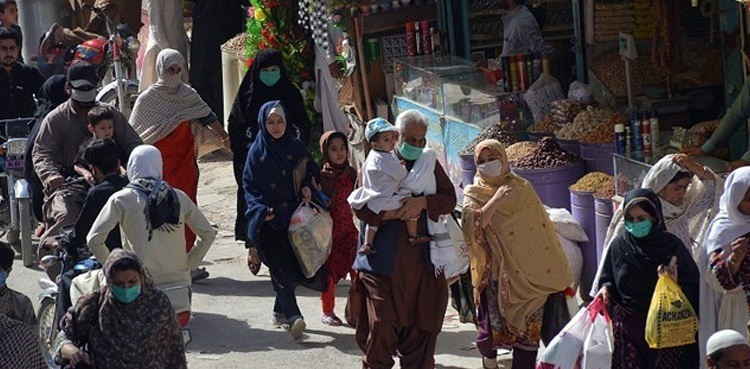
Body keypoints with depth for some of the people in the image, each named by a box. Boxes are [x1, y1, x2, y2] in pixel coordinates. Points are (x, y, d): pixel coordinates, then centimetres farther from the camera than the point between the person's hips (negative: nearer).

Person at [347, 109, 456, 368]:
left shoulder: (430, 164, 13)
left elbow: (449, 199, 5)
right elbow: (362, 208, -4)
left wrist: (422, 202, -12)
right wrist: (397, 212, -16)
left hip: (421, 263, 3)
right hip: (383, 261, -3)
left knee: (420, 326, 3)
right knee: (381, 323, -10)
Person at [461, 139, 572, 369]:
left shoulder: (522, 189, 5)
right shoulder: (474, 195, 2)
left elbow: (542, 229, 4)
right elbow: (471, 226, -16)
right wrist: (495, 201, -24)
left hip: (528, 274, 1)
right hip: (496, 271, -1)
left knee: (528, 326, -2)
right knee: (493, 323, -1)